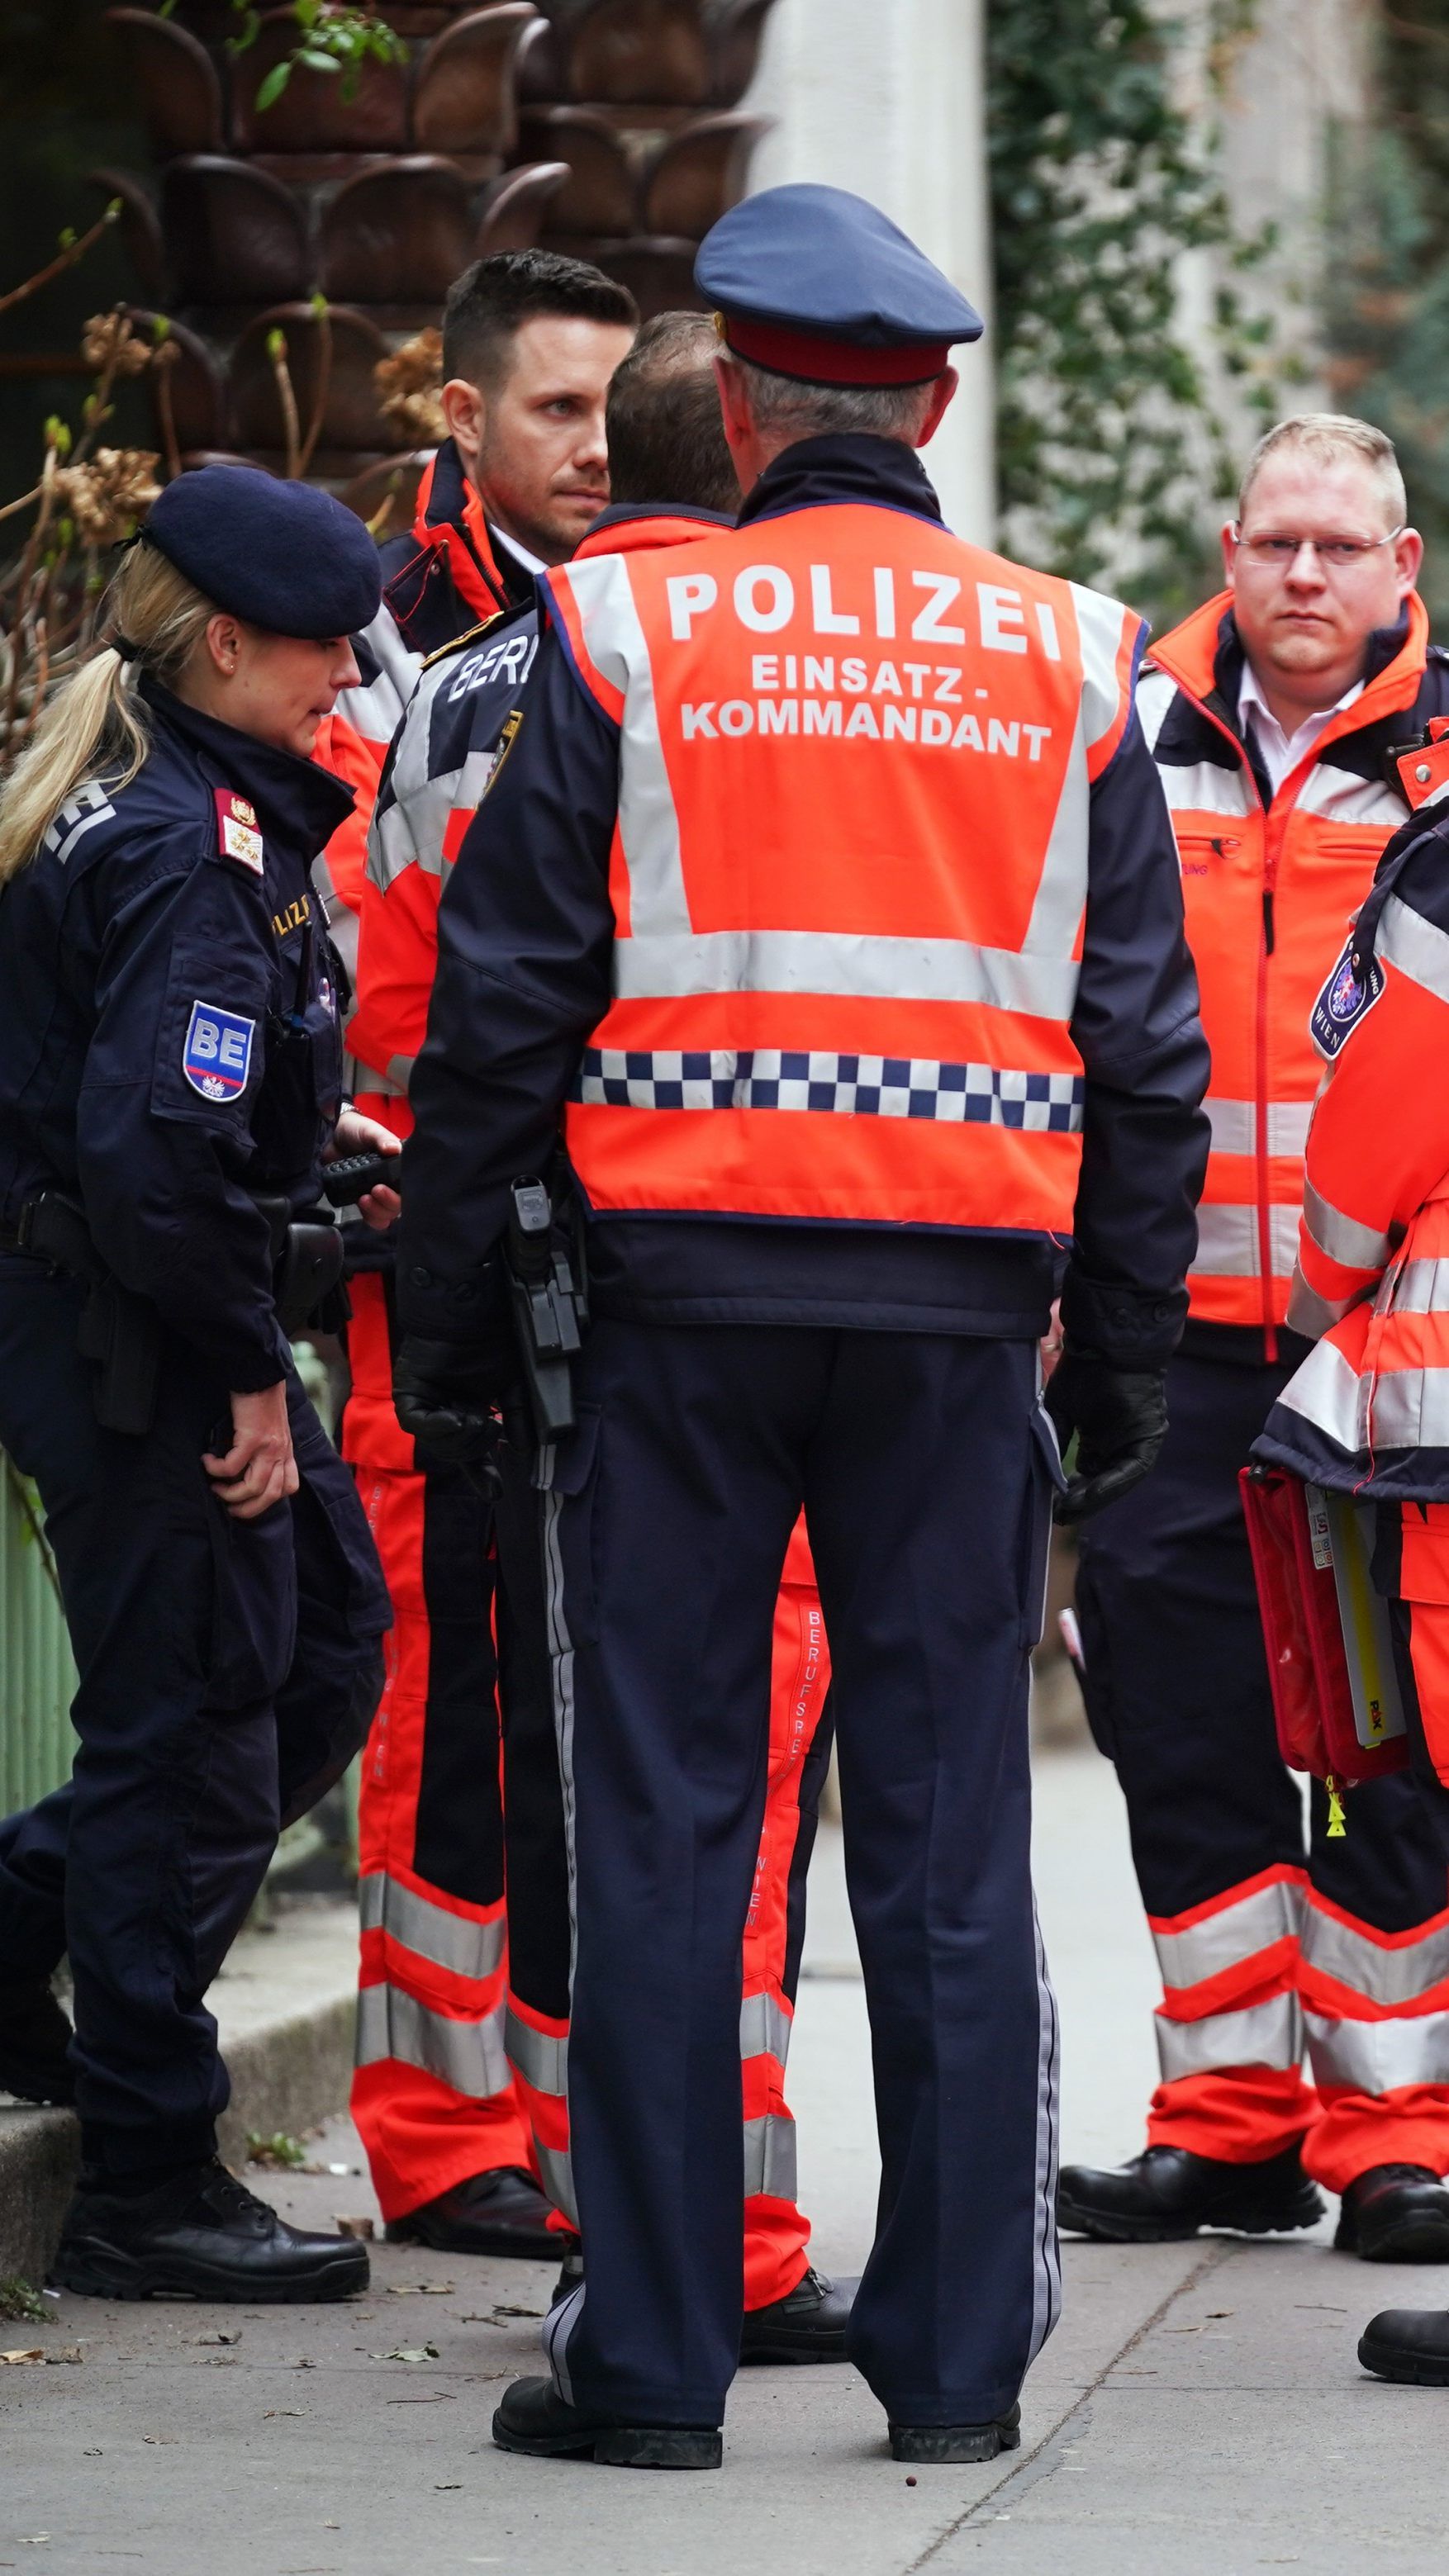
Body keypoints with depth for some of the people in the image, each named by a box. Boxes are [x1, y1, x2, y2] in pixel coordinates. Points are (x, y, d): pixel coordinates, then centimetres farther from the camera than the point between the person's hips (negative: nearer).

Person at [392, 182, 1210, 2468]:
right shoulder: (1067, 664, 7)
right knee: (949, 1832, 6)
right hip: (961, 1314, 2)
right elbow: (1149, 1049, 8)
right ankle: (957, 2356, 7)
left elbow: (500, 1011, -2)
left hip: (686, 1286, -2)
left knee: (664, 1830, 2)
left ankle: (654, 2356, 3)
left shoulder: (624, 634, -1)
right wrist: (1126, 1355, 14)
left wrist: (452, 1324, 5)